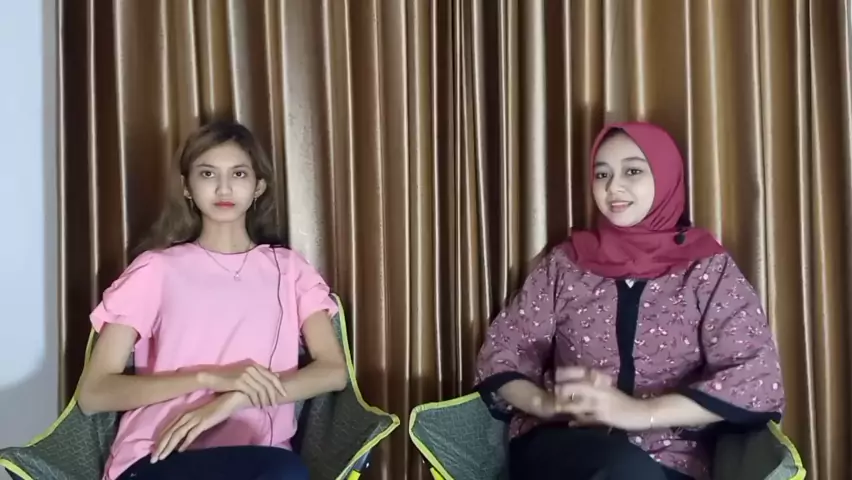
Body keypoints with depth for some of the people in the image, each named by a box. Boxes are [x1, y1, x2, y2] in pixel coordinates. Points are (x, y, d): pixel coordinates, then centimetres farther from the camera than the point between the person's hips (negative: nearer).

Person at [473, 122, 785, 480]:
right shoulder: (566, 263, 13)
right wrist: (547, 402, -14)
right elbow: (499, 352, 9)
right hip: (558, 449, 1)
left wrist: (640, 412, -19)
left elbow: (758, 377, -7)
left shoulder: (708, 268, 6)